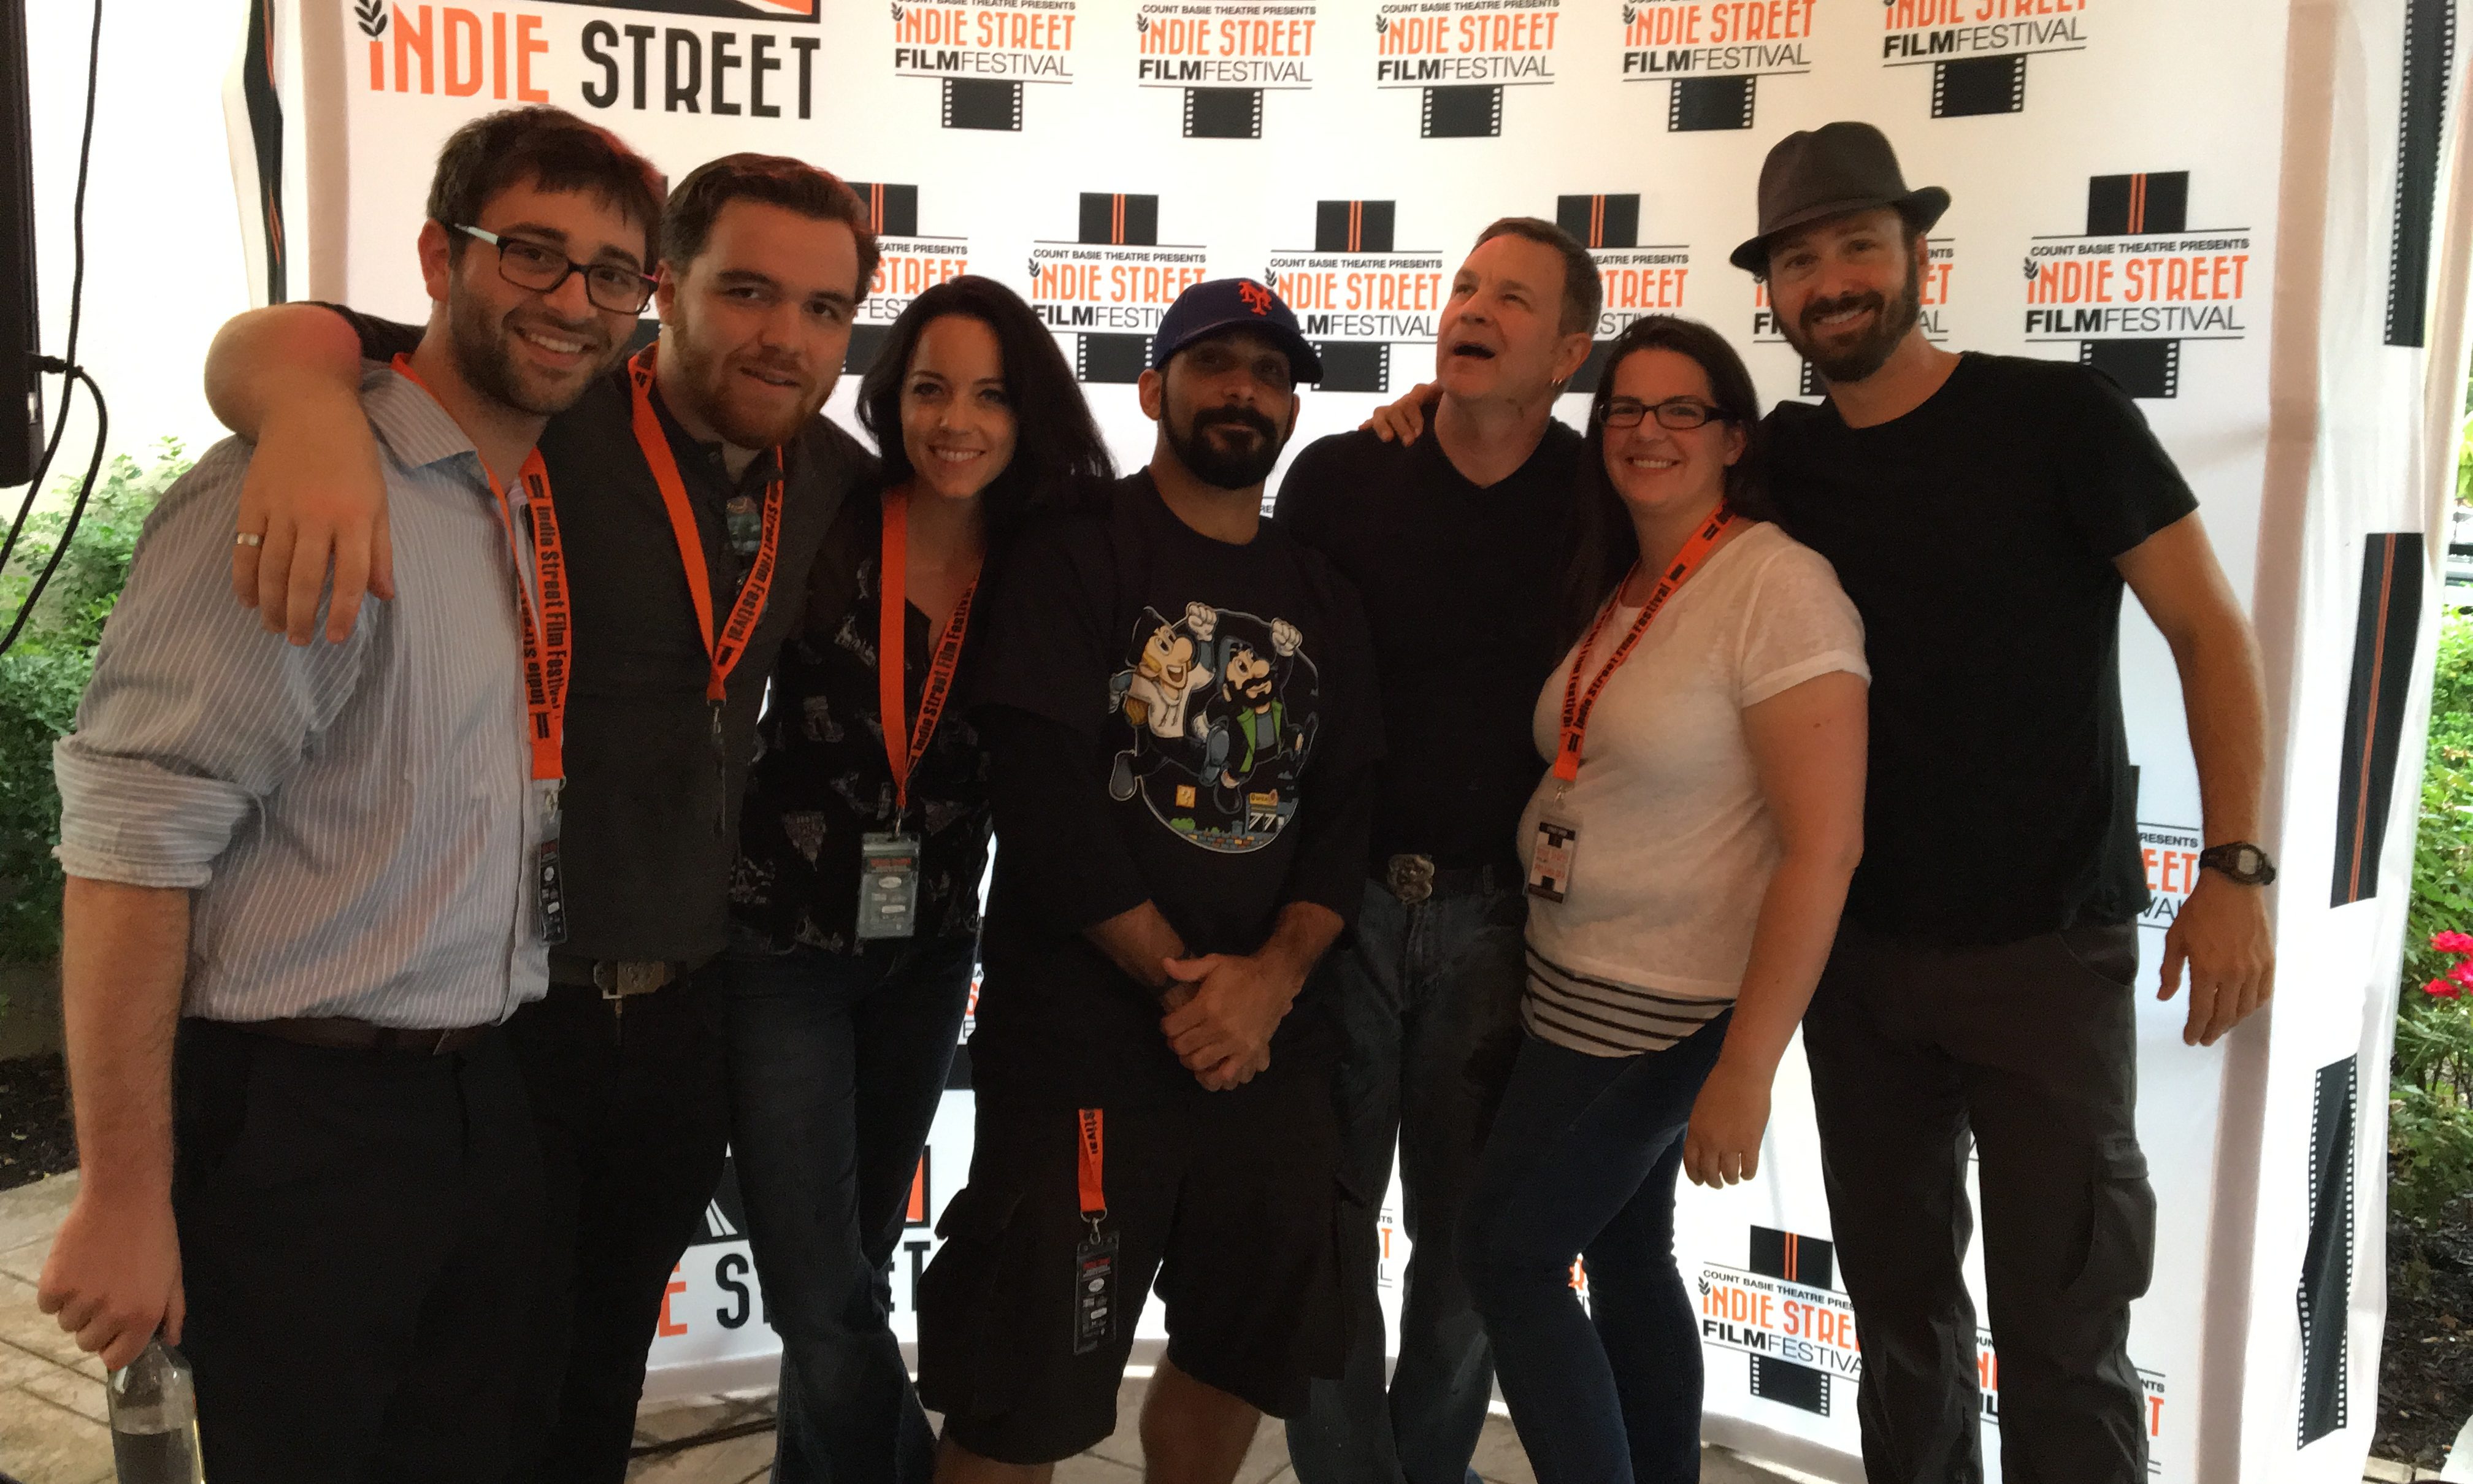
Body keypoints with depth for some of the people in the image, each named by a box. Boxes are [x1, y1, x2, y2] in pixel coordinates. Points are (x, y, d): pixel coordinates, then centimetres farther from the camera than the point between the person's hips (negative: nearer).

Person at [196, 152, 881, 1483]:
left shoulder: (838, 483, 3)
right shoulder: (542, 419, -16)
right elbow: (271, 343, -27)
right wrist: (311, 412, -49)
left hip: (681, 1011, 6)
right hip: (498, 1009, -5)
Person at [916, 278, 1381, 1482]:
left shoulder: (1322, 600, 13)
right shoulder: (1075, 559, -2)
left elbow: (1345, 815, 6)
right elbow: (1042, 794, -12)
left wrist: (1270, 979, -10)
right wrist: (1182, 977, -12)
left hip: (1273, 1043, 5)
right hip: (1081, 1044, -5)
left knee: (1243, 1357, 16)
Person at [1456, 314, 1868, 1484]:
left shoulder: (1778, 587, -18)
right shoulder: (1613, 589, 7)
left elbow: (1825, 843, -22)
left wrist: (1745, 1071, -23)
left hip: (1667, 1013, -8)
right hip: (1577, 986, 8)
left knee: (1508, 1253, -1)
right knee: (1626, 1257, 17)